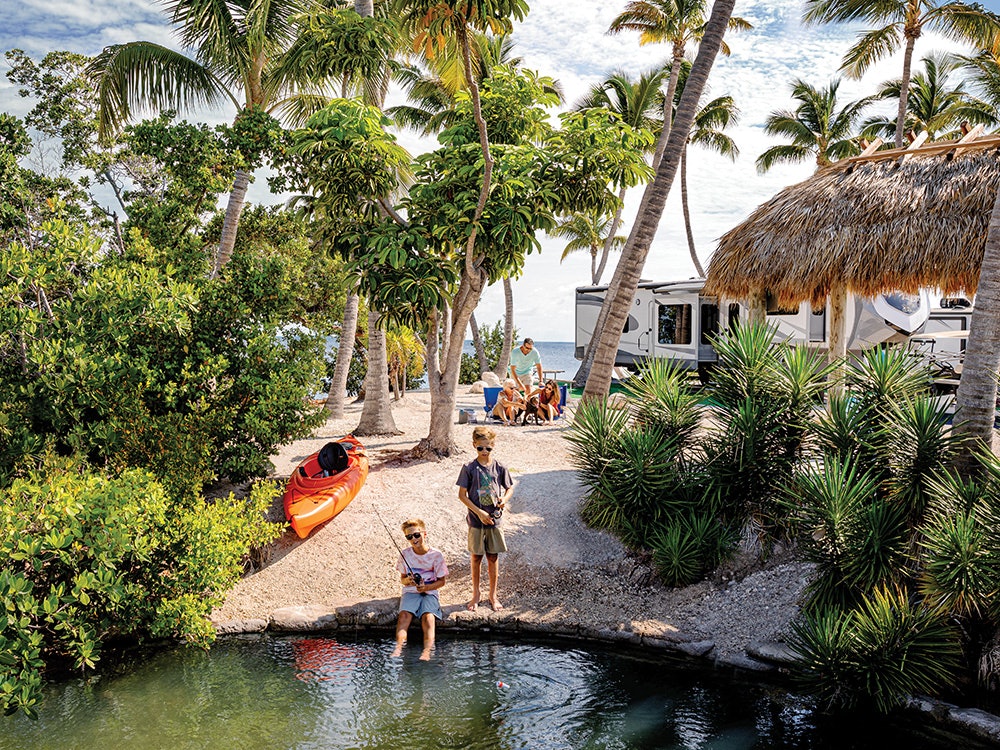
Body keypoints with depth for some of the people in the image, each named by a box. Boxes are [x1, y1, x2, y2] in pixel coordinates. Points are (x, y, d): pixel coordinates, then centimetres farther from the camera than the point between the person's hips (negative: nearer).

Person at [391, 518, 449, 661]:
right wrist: (407, 580, -12)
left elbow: (442, 580, 3)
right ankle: (398, 647, -41)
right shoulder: (405, 554, 5)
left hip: (430, 592, -2)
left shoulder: (436, 555, -2)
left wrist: (426, 587, -14)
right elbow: (402, 578, 13)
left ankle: (427, 651, -43)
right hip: (410, 592, 2)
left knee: (428, 616, -30)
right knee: (404, 614, -28)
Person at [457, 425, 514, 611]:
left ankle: (493, 595, 24)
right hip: (476, 520, -1)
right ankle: (476, 594, 26)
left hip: (495, 519, 1)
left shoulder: (500, 468, -4)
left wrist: (504, 499, -13)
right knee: (476, 557, 10)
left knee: (493, 557, 9)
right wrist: (479, 512, -15)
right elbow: (462, 495, -7)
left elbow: (510, 488, 9)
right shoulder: (469, 468, -9)